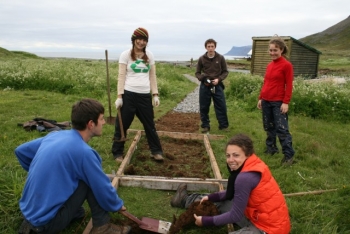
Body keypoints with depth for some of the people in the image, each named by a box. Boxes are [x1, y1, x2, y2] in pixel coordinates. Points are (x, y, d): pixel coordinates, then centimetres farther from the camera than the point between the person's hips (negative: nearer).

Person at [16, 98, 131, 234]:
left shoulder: (54, 135, 2)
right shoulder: (83, 152, -20)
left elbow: (20, 151, 16)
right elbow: (103, 189, -11)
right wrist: (118, 206, 9)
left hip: (30, 211, 8)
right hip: (47, 222, -8)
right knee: (90, 180, -5)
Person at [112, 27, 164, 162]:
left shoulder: (149, 55, 9)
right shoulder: (126, 55, -1)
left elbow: (152, 76, 11)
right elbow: (121, 76, -4)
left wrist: (155, 95, 4)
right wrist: (119, 96, -10)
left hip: (145, 95, 3)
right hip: (129, 94, -3)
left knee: (149, 125, 12)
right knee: (122, 125, 6)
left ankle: (156, 151, 24)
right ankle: (118, 153, 20)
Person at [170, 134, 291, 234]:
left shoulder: (245, 177, -30)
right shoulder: (253, 165, -2)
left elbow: (235, 216, -20)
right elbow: (232, 194, 13)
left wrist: (206, 221, -9)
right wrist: (211, 197, 8)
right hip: (259, 215, 9)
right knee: (220, 202, 17)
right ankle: (186, 199, 40)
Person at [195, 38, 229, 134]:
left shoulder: (220, 58, -1)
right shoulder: (201, 59, 0)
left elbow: (225, 71, 5)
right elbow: (197, 73, 7)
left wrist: (218, 79, -12)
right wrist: (203, 79, -13)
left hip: (217, 86, 0)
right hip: (205, 86, 1)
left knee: (221, 107, 2)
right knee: (204, 107, 5)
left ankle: (224, 126, 15)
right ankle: (205, 126, 18)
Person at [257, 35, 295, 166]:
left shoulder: (287, 65, -9)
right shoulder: (269, 65, 10)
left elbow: (289, 85, -11)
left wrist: (286, 102, -15)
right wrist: (261, 98, 14)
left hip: (278, 102, -7)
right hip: (266, 101, 7)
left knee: (282, 129, -6)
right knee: (269, 127, 15)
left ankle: (289, 155, 2)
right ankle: (271, 149, 29)